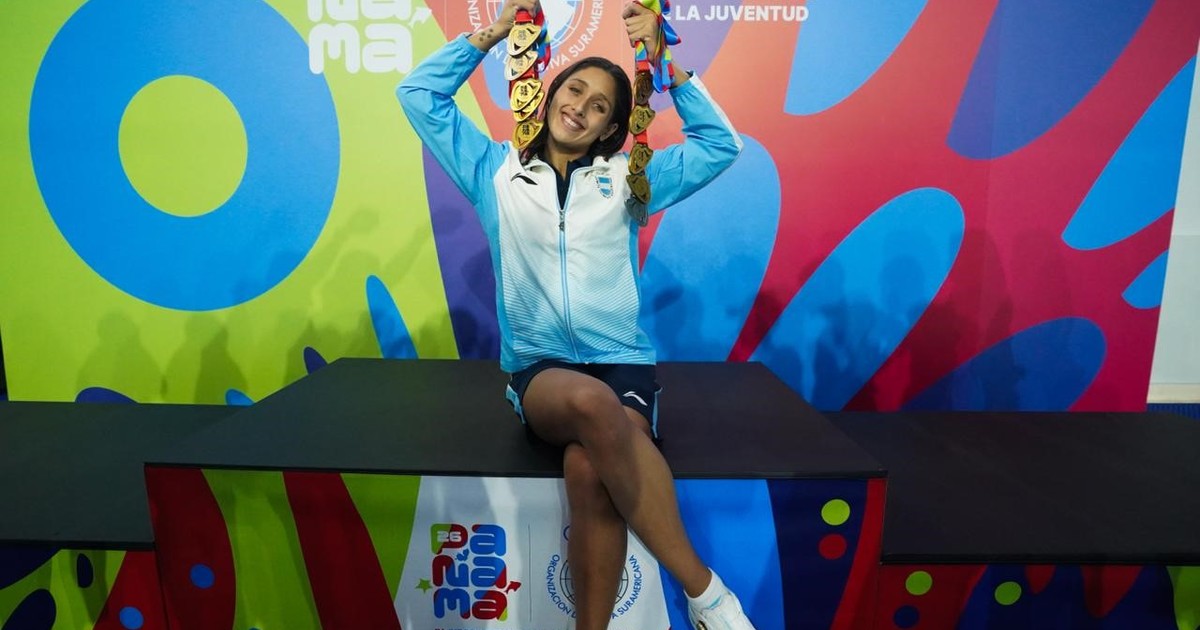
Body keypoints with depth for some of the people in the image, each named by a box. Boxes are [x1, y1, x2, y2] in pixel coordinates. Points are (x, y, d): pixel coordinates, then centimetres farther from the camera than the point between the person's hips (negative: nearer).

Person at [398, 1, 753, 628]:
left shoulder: (627, 178, 16)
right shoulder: (497, 170, 16)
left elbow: (721, 144, 11)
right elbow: (418, 92, 17)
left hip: (622, 362, 1)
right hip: (538, 369, 0)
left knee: (589, 469, -35)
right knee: (592, 403, -38)